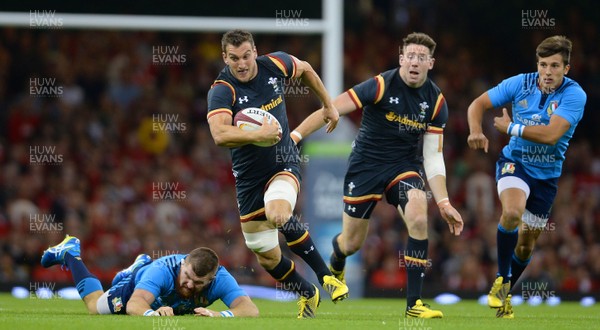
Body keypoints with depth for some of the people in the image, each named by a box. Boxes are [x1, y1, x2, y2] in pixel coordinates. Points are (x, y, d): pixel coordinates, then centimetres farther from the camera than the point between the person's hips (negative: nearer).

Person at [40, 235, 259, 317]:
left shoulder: (220, 278, -44)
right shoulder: (163, 269, -49)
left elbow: (251, 310, -56)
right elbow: (133, 305, -58)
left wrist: (218, 315, -74)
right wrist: (153, 313, -79)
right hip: (138, 284, -3)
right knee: (94, 306, 23)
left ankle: (142, 265, 66)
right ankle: (70, 252, 44)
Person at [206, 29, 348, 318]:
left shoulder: (274, 64, -7)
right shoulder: (221, 91, -20)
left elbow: (305, 70, 17)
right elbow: (220, 135, -37)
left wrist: (328, 105, 22)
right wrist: (259, 134, -38)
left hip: (283, 162, 0)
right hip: (249, 174, 0)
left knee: (278, 214, -33)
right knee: (266, 255, 5)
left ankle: (325, 275, -18)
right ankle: (308, 294, 32)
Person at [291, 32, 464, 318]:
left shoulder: (436, 101, -6)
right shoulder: (381, 85, -18)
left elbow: (433, 156, -2)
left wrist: (444, 203, -9)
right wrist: (295, 135, -31)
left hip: (404, 165, 2)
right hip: (366, 165, -2)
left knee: (418, 218, -27)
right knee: (352, 243, 6)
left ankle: (413, 303, -20)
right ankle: (335, 267, 48)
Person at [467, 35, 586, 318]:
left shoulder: (574, 95, -19)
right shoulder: (520, 83, -11)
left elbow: (550, 135, -30)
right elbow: (478, 104, -4)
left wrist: (511, 127, -21)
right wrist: (475, 131, -24)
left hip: (547, 175, 1)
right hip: (514, 162, -1)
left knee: (526, 245, 11)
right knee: (513, 212, -32)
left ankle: (503, 295, 36)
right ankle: (501, 280, -13)